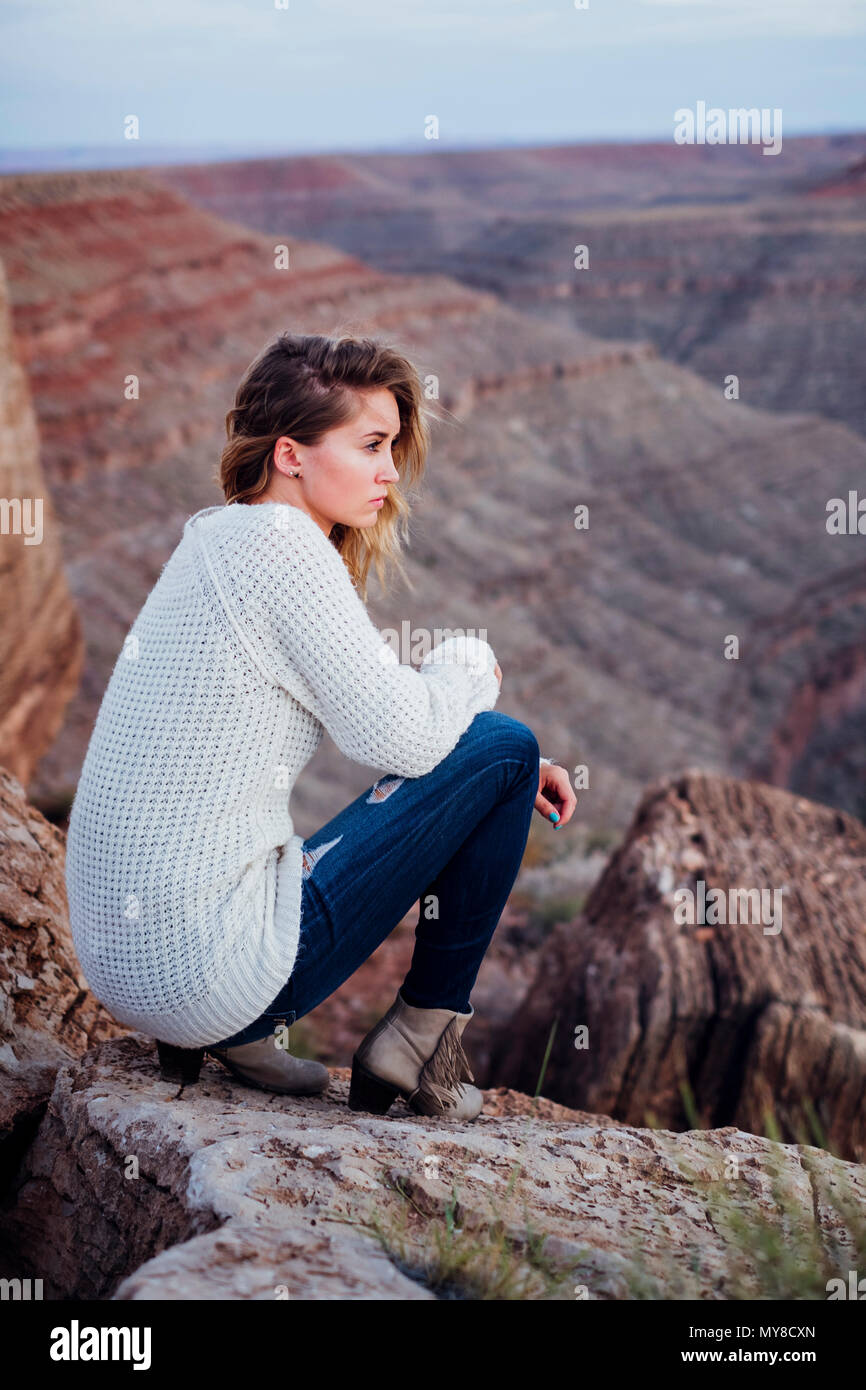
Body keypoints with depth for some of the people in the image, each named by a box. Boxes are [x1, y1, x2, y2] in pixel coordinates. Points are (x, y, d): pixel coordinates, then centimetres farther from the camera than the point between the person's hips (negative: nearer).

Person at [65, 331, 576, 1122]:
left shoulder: (218, 538, 14)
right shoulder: (281, 544, -14)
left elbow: (372, 723, 22)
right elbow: (400, 737, -16)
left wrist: (507, 771, 12)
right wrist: (471, 666, 5)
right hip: (208, 967, -9)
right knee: (500, 750, -2)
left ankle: (239, 1035, 16)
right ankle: (423, 1033, 8)